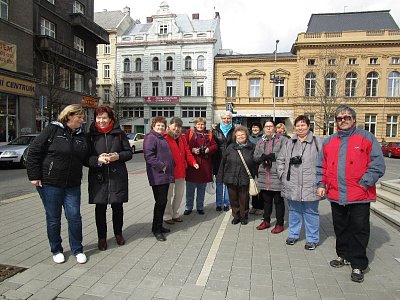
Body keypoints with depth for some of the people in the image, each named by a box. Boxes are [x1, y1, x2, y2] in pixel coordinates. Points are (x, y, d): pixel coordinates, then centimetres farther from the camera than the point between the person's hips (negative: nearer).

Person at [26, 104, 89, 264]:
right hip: (50, 183, -3)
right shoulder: (53, 130, -7)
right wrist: (34, 176, -9)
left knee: (75, 217, 3)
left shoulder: (81, 136, 8)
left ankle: (77, 250, 20)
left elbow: (85, 159, 14)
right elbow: (34, 152, -7)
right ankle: (56, 250, 27)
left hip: (72, 185, 4)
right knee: (53, 219, 9)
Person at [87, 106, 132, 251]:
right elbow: (86, 156, 1)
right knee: (100, 208, 7)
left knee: (117, 206, 11)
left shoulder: (119, 133, 3)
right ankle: (102, 237, 24)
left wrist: (118, 156, -15)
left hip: (117, 176, 1)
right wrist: (98, 159, -19)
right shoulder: (91, 135, 2)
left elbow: (129, 152, 4)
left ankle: (118, 233, 32)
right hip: (98, 177, 0)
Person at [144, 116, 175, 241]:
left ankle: (159, 225, 25)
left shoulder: (162, 138, 20)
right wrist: (161, 166, -18)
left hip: (165, 175, 9)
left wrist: (170, 171, 17)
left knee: (163, 201, 13)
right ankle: (156, 229, 5)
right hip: (157, 176, -9)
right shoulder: (150, 137, -9)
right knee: (160, 202, -7)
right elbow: (149, 156, -20)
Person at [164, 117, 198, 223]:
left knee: (179, 194, 16)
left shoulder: (182, 138, 14)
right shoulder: (165, 138, -9)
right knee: (169, 194, 2)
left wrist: (193, 162, -5)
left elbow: (187, 152, 9)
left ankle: (175, 213, 32)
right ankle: (167, 216, 18)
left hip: (181, 171, 7)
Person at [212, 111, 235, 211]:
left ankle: (226, 204, 19)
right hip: (218, 161, 1)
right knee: (219, 183, 9)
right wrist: (213, 159, -4)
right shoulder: (215, 131, 5)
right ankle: (219, 204, 20)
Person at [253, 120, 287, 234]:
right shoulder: (261, 141, 16)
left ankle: (280, 223, 18)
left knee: (278, 200, 5)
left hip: (277, 175, -5)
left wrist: (272, 156, -18)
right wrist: (262, 157, -9)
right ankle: (266, 221, 31)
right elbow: (255, 156, 11)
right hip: (264, 175, 5)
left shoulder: (281, 139, -2)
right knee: (266, 200, 17)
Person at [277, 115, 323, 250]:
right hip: (292, 186, 4)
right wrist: (282, 174, 7)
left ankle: (312, 239, 24)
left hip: (310, 186, -3)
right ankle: (293, 234, 34)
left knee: (311, 213, 8)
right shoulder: (289, 143, 9)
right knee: (294, 211, 18)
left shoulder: (318, 142, -4)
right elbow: (280, 160, 16)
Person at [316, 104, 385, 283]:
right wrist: (322, 184, 6)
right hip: (336, 195, 4)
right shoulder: (329, 141, 11)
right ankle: (344, 256, 35)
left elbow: (377, 164, -6)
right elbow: (322, 166, 15)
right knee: (340, 228, 16)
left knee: (359, 229, 5)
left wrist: (364, 183, -13)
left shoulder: (366, 138, -2)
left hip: (359, 196, -4)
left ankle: (358, 265, 20)